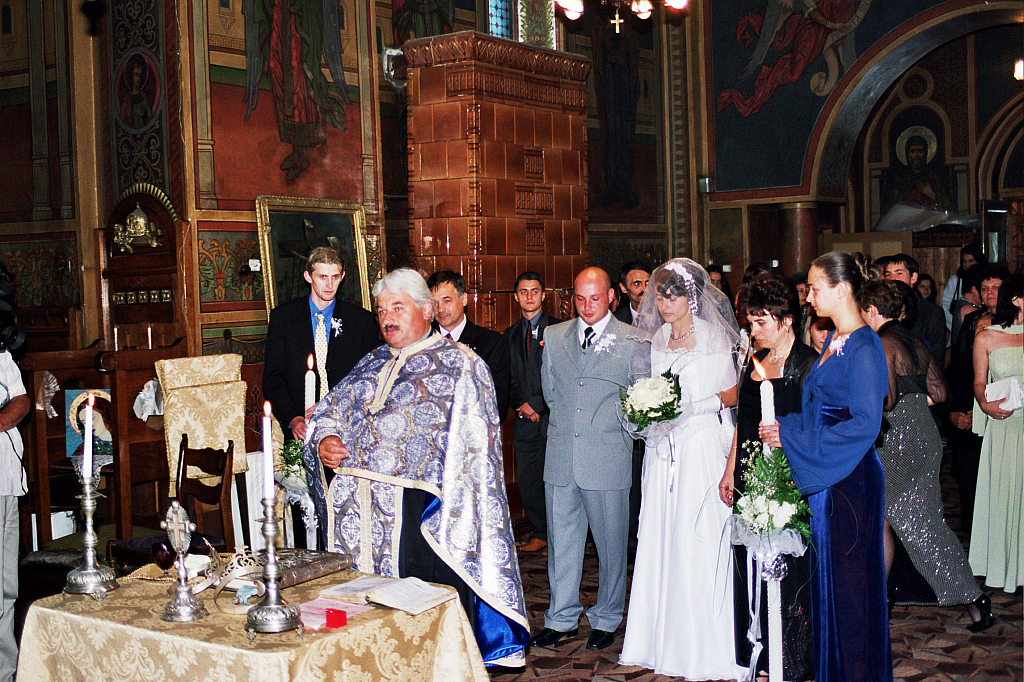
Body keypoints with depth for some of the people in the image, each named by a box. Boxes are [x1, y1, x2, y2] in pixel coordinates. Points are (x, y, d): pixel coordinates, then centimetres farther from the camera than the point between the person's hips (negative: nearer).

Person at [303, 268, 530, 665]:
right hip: (358, 510, 6)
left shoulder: (460, 365, -1)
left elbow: (474, 446, -8)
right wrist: (323, 442, 1)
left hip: (418, 510, -6)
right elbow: (327, 414, 24)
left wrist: (453, 515, -17)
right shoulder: (371, 365, 18)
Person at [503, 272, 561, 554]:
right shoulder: (510, 335, 16)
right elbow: (507, 378, 16)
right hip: (525, 419, 4)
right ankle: (541, 533, 18)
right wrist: (521, 405, -1)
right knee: (527, 479, 5)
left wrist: (536, 404, -10)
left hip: (553, 416, -4)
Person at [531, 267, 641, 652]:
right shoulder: (554, 336, 10)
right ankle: (562, 618, 22)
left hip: (608, 457, -3)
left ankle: (606, 619, 21)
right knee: (561, 540, 10)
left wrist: (618, 428, 3)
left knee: (610, 542, 6)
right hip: (561, 457, 3)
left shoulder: (632, 341, 0)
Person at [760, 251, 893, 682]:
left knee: (848, 580, 1)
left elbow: (865, 424, -21)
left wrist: (793, 438, -19)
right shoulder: (834, 341, 11)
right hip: (822, 474, 9)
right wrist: (783, 426, 4)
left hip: (850, 478, -9)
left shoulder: (863, 348, -16)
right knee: (824, 576, 14)